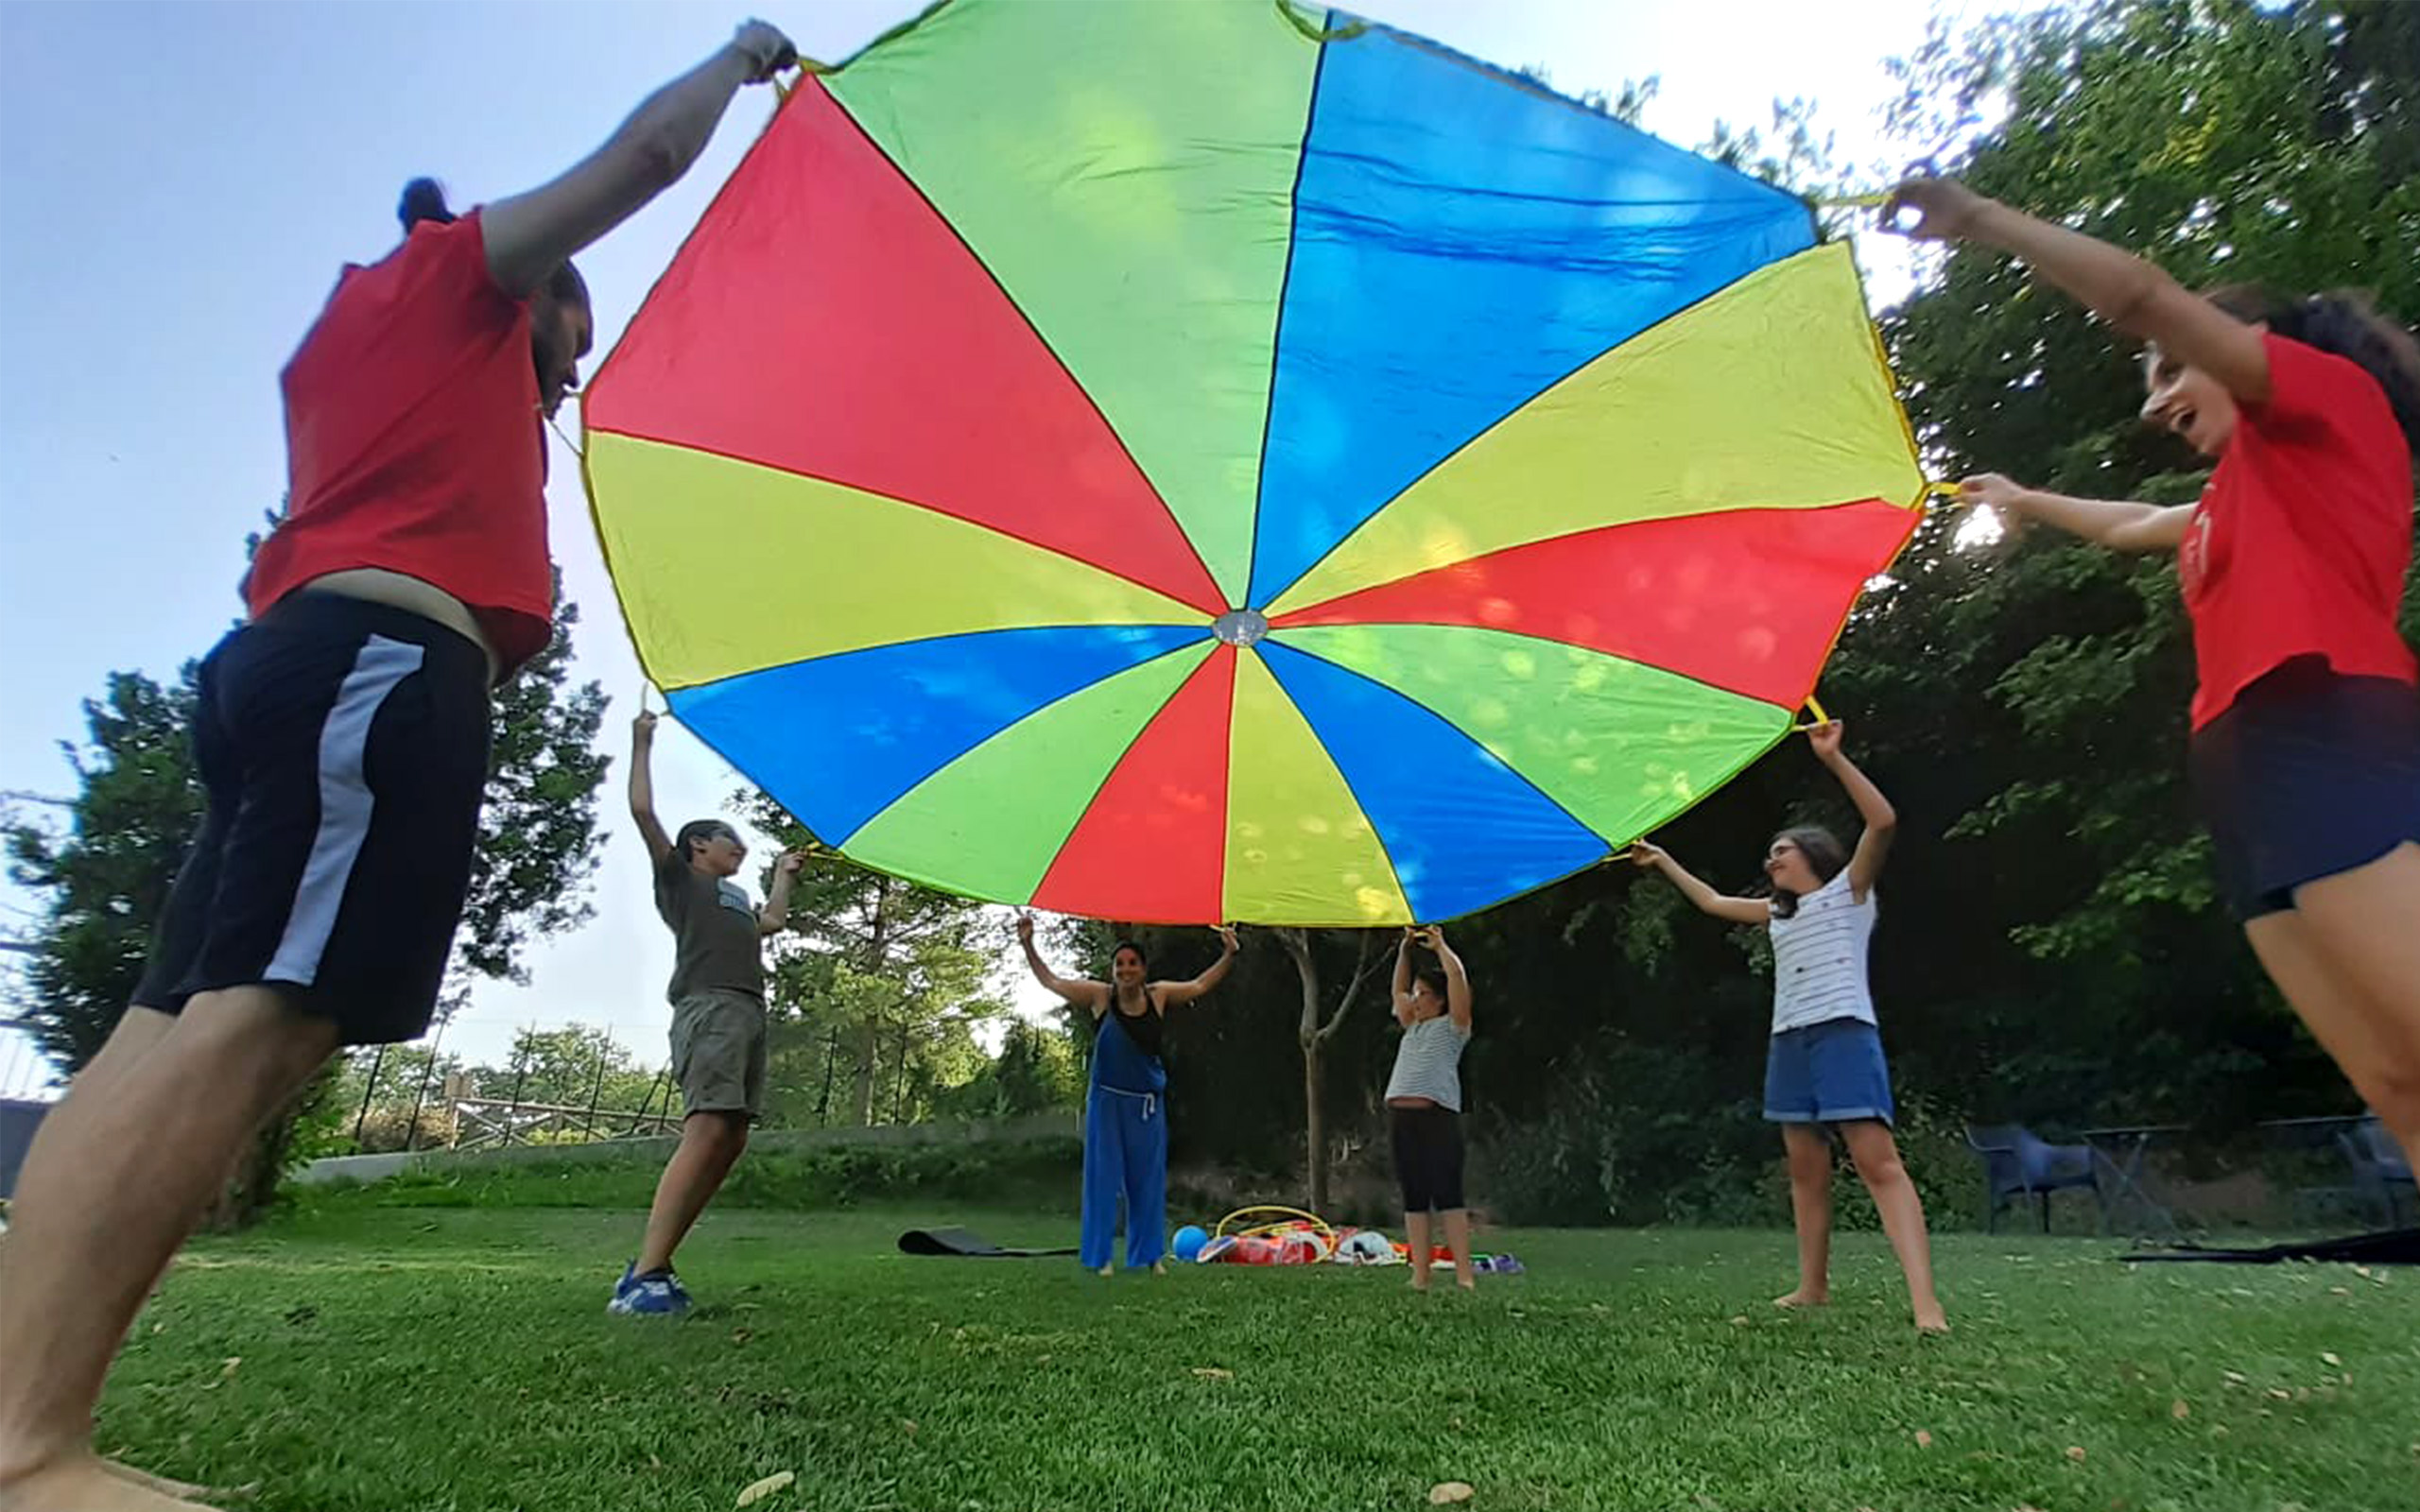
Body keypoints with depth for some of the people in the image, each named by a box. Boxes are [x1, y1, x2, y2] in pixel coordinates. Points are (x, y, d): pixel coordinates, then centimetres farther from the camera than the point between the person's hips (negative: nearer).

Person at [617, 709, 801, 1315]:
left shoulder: (735, 898, 36)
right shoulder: (679, 878, 15)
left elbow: (771, 923, 37)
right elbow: (643, 811, 8)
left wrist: (784, 874, 49)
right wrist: (642, 744, 14)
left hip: (749, 1014, 8)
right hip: (709, 1008, -8)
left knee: (731, 1140, -2)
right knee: (707, 1130, -23)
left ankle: (653, 1268, -1)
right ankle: (643, 1277, -28)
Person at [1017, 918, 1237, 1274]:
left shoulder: (1159, 996, -1)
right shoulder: (1099, 996, -7)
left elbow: (1200, 985, 13)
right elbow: (1050, 981, -3)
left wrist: (1229, 954, 8)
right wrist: (1028, 945, -11)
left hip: (1148, 1103, 3)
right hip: (1106, 1101, -2)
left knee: (1148, 1180, 9)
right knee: (1104, 1178, 2)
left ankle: (1149, 1254, 21)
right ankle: (1099, 1256, 12)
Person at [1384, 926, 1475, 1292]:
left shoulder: (1452, 1026, 6)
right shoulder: (1413, 1027, 23)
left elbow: (1458, 978, -4)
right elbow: (1398, 990, 32)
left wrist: (1440, 947, 6)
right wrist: (1405, 948, 28)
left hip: (1438, 1115, -7)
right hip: (1400, 1115, 7)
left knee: (1447, 1195, -10)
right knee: (1414, 1198, 4)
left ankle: (1464, 1274, -10)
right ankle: (1420, 1275, 6)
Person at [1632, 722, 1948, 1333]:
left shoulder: (1849, 888, 6)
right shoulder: (1777, 912, 24)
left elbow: (1884, 821, -10)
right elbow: (1712, 902, 34)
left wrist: (1833, 758, -17)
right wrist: (1664, 861, 35)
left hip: (1843, 1033, -7)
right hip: (1788, 1040, 8)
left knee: (1878, 1162, -16)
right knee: (1806, 1169, 7)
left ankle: (1925, 1301, -22)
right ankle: (1814, 1286, 13)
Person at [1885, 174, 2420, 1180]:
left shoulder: (2329, 392, 11)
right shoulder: (2238, 499, 32)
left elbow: (2139, 294, -1)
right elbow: (2123, 527, 52)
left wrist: (1979, 220, 5)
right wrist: (2025, 501, 67)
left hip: (2328, 741, -9)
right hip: (2252, 769, 9)